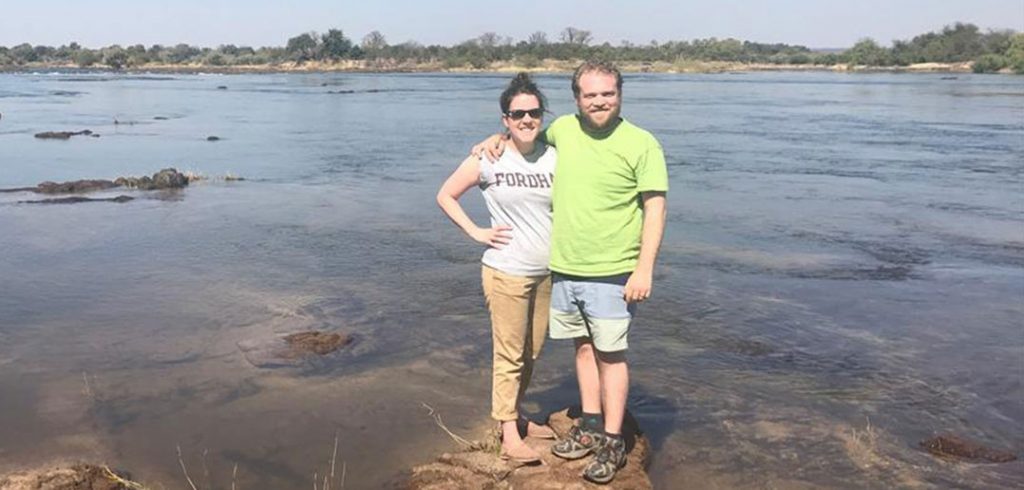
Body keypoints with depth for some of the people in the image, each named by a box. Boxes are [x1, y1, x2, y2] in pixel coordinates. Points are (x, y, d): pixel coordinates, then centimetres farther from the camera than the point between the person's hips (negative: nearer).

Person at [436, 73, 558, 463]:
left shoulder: (554, 158, 1)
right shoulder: (489, 159, -7)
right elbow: (445, 196, 1)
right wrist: (476, 232, -6)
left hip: (547, 272, 5)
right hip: (506, 272, -4)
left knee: (531, 353, 16)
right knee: (509, 355, 0)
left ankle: (515, 416, 34)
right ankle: (509, 437, 9)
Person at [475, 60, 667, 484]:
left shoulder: (641, 144, -9)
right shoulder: (563, 129, 5)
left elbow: (655, 209, -11)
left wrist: (644, 269, -17)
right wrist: (498, 138, 8)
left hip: (611, 272, -5)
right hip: (564, 268, 5)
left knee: (610, 353, 1)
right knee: (583, 347, 16)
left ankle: (612, 443, 12)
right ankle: (591, 426, 30)